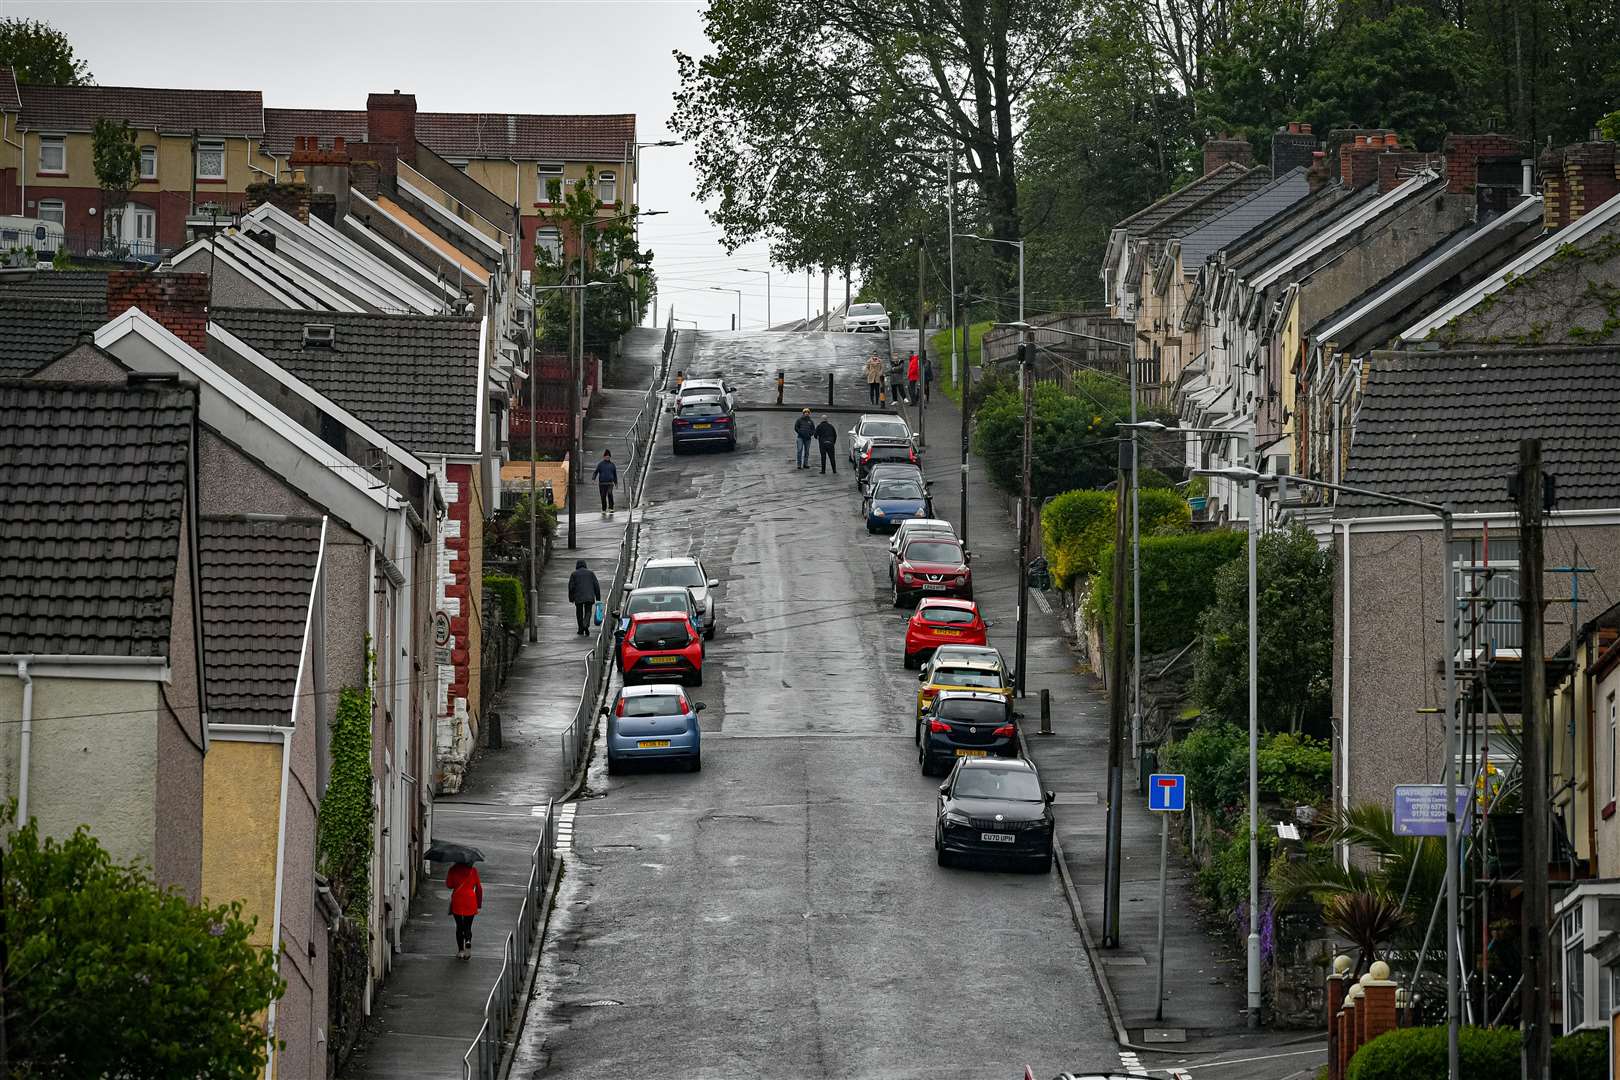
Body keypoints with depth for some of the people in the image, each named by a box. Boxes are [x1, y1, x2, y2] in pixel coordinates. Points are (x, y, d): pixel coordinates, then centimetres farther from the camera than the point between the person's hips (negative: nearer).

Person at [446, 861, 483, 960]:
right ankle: (468, 941, -20)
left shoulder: (453, 870, -3)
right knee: (468, 927, 10)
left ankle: (460, 951, 5)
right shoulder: (473, 870, 0)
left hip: (457, 901, 0)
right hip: (470, 902, 0)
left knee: (459, 927, 10)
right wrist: (479, 905, 9)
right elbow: (479, 888, 2)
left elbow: (449, 885, 4)